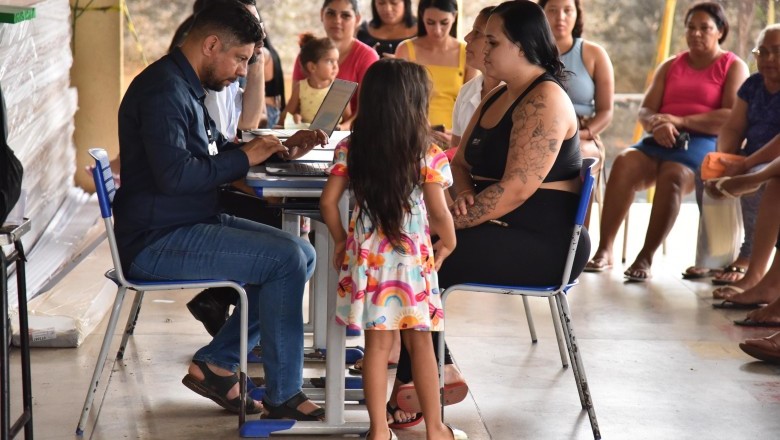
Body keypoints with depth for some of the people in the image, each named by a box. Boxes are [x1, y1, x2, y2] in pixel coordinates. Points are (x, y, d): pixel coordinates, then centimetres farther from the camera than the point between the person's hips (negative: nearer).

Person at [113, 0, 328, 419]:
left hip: (193, 223, 11)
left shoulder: (185, 87, 16)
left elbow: (215, 151, 26)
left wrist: (281, 149, 12)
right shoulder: (163, 90, -17)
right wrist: (246, 157, -17)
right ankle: (283, 395, -8)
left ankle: (216, 362, 8)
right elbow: (174, 175, -28)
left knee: (303, 254, 5)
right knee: (286, 258, -19)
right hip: (158, 242, -11)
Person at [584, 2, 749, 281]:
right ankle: (604, 251, -32)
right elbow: (645, 110, 13)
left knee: (673, 175, -37)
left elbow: (732, 117, -7)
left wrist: (680, 121, -15)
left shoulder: (734, 67, 8)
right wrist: (656, 124, -12)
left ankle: (646, 258, -35)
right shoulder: (670, 66, 22)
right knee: (624, 163, -29)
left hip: (704, 142, -4)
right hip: (663, 140, 4)